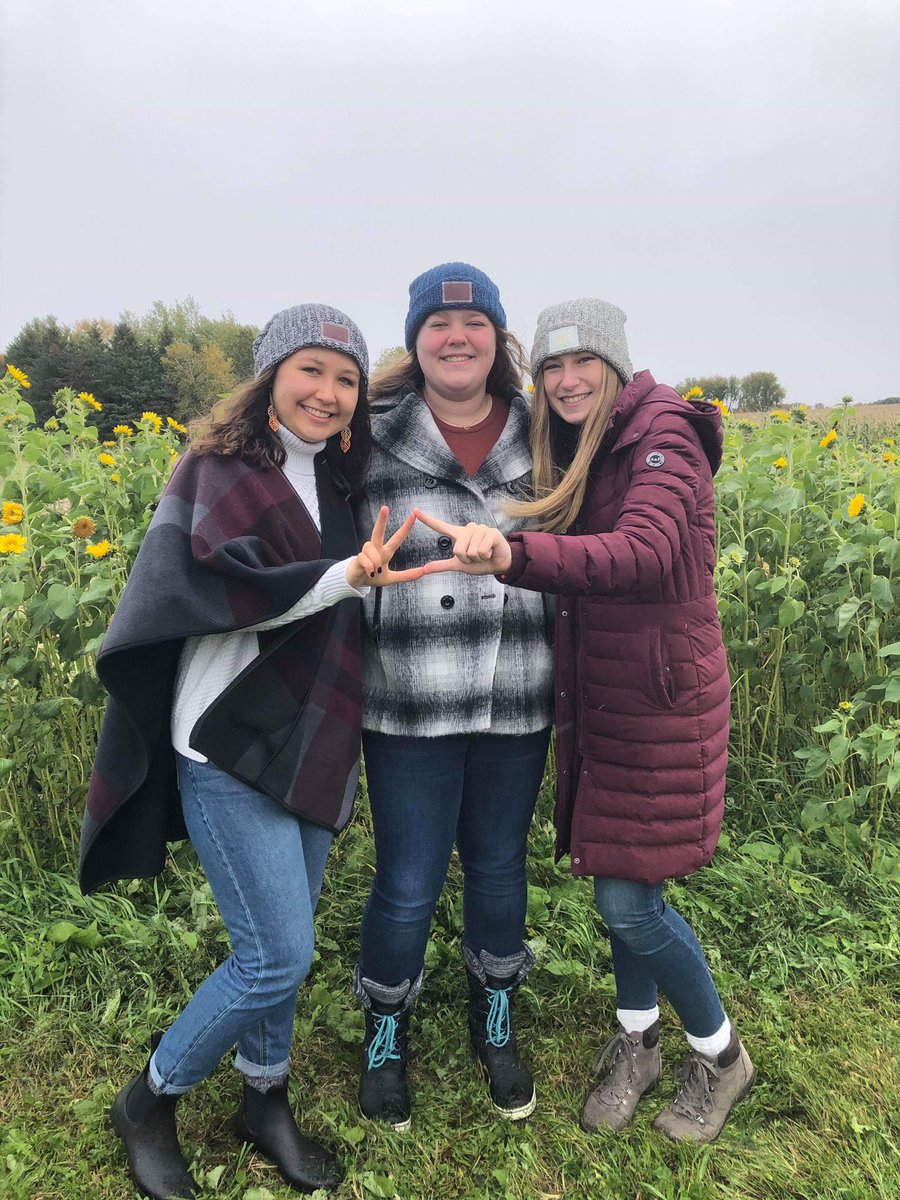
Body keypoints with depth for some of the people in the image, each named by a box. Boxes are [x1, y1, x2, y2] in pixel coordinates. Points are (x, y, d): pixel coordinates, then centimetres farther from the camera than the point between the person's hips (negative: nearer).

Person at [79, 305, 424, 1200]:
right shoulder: (218, 470, -6)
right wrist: (348, 578, -30)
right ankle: (148, 1102, 23)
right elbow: (229, 590, -20)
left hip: (313, 742, 6)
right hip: (231, 744, -6)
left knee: (282, 940, 16)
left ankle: (265, 1099, 39)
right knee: (279, 956, -3)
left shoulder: (336, 482, 12)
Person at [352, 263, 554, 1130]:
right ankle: (385, 1029, 40)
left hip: (518, 706, 3)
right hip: (409, 709, -2)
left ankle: (494, 1018, 47)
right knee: (408, 886, 10)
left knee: (498, 868, 20)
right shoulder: (371, 439, -4)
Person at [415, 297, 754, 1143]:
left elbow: (645, 553, -33)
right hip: (597, 698, 7)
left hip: (661, 700, -6)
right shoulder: (574, 455, 11)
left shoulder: (662, 436, -14)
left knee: (628, 900, 0)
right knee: (619, 880, 15)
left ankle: (720, 1052, 27)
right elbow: (568, 559, 6)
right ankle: (637, 1042, 38)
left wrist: (511, 554, -47)